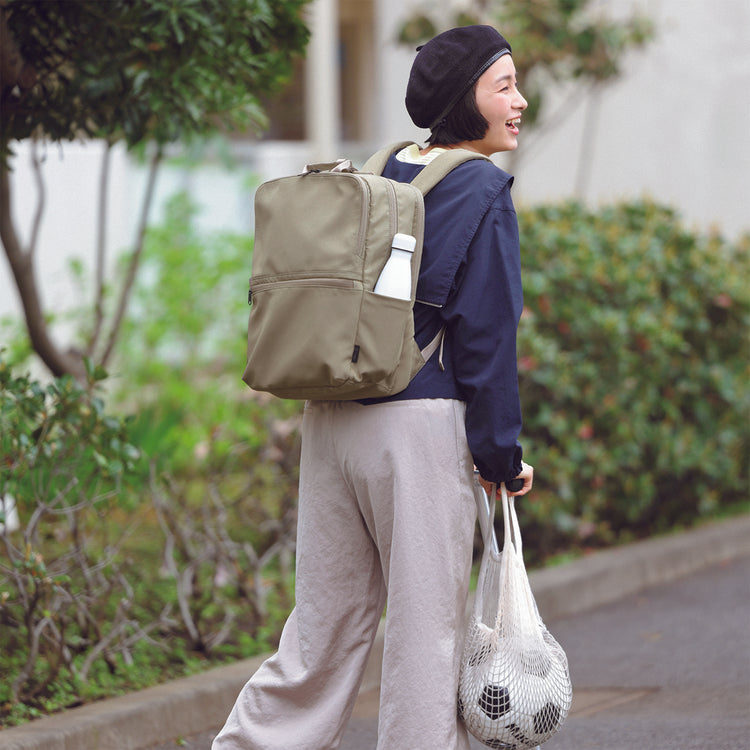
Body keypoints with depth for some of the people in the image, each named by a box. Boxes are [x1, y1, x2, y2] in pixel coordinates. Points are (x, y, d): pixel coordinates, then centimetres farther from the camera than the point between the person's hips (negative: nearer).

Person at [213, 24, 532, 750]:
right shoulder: (483, 191, -7)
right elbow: (485, 332, -9)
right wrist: (501, 453, -3)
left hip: (331, 417, 7)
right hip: (419, 422, -7)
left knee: (329, 612, 13)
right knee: (426, 621, 2)